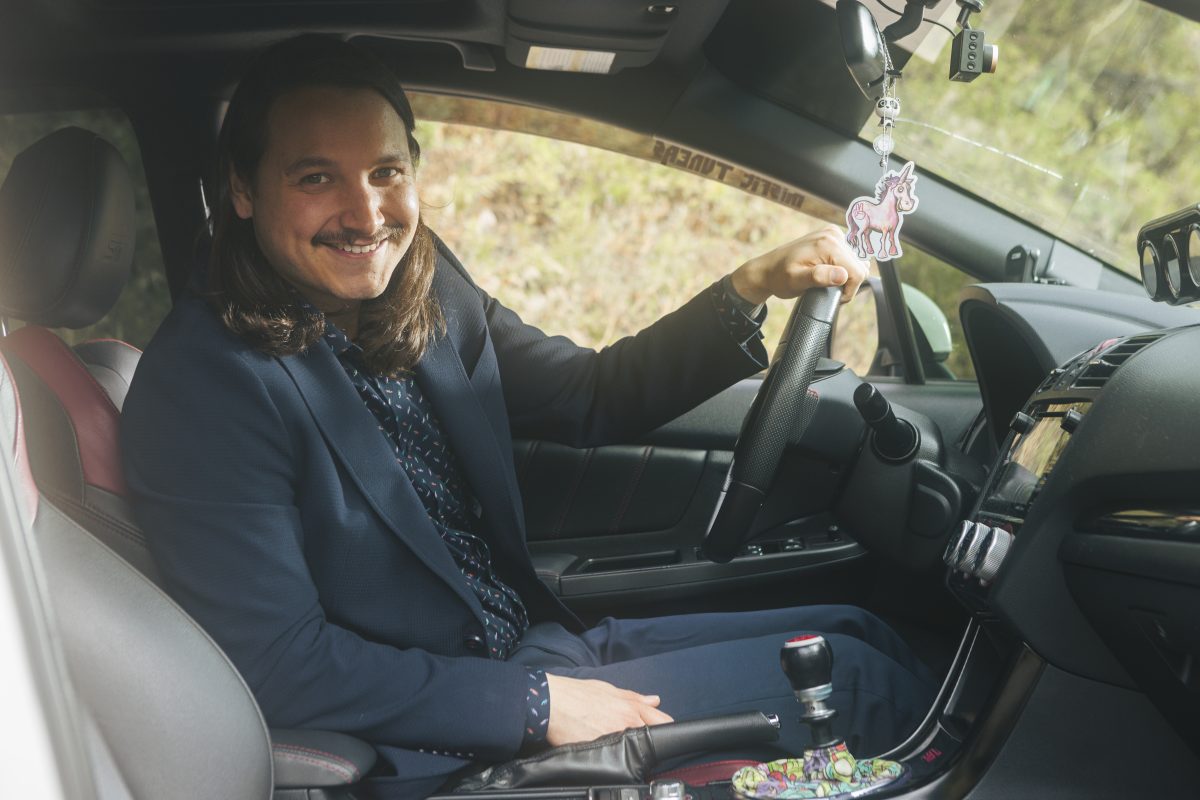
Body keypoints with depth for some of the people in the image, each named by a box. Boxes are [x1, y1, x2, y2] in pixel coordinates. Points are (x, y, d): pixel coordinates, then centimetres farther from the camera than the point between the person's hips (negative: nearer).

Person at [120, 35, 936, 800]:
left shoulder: (424, 290, -1)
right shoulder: (204, 384, -21)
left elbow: (591, 396, 6)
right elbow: (286, 668, -21)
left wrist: (755, 285, -6)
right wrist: (538, 705, -20)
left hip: (546, 646, 7)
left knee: (858, 630, 8)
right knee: (852, 677, -6)